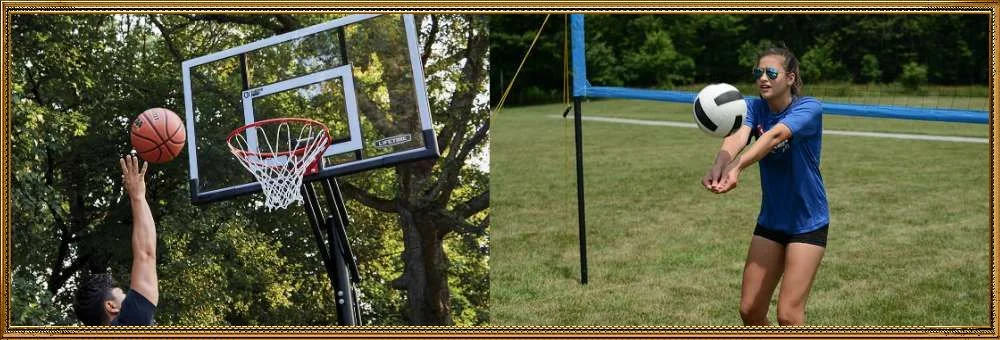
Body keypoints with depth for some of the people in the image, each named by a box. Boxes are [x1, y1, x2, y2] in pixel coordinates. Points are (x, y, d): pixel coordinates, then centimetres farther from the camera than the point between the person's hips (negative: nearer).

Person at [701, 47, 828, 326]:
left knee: (788, 315, -9)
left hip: (807, 223, -5)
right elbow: (737, 137, -26)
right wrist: (719, 165, -49)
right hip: (770, 221, 5)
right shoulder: (753, 107, -4)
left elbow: (775, 135, -37)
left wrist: (737, 167, -55)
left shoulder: (809, 108, -17)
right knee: (750, 310, 8)